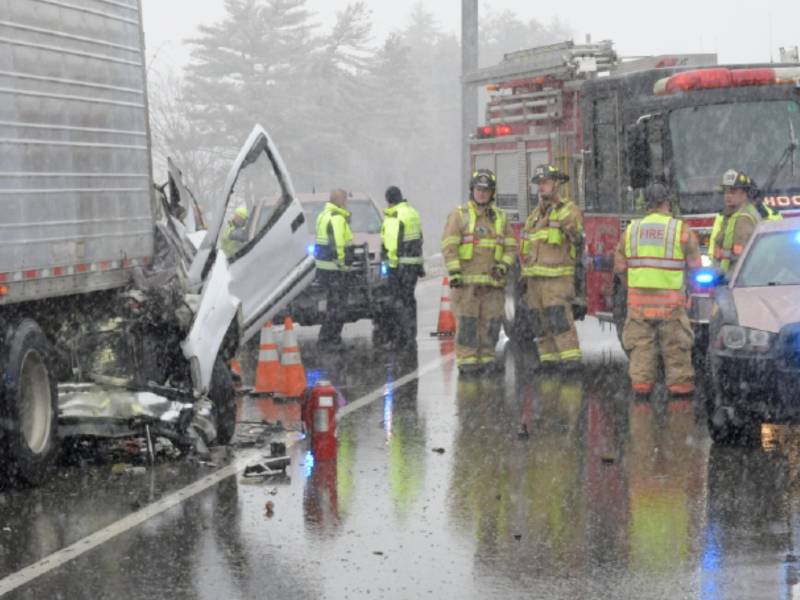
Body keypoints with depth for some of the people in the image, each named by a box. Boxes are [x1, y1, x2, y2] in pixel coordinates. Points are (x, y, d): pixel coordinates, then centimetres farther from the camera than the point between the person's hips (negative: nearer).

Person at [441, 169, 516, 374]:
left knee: (491, 321, 2)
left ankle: (486, 358, 10)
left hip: (492, 281, 4)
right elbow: (449, 245, -3)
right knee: (467, 321, -6)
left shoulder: (500, 217, 15)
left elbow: (511, 246, 14)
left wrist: (503, 266, -4)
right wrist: (453, 271, -13)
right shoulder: (459, 215, 3)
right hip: (466, 280, -4)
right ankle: (466, 360, -3)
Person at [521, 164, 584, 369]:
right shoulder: (535, 215, 16)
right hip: (535, 277, 7)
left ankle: (572, 360, -17)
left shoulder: (569, 210, -5)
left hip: (557, 277, -7)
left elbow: (577, 235, -18)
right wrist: (525, 276, 17)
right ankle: (549, 361, 10)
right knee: (540, 322, 6)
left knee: (559, 319, -17)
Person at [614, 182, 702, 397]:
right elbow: (695, 266, -2)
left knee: (640, 344, 7)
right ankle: (679, 382, 4)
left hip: (638, 298, 2)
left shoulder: (631, 229, 7)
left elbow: (619, 266, 7)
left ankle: (641, 382, 4)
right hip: (670, 299, -2)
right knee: (676, 346, 4)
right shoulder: (681, 230, -2)